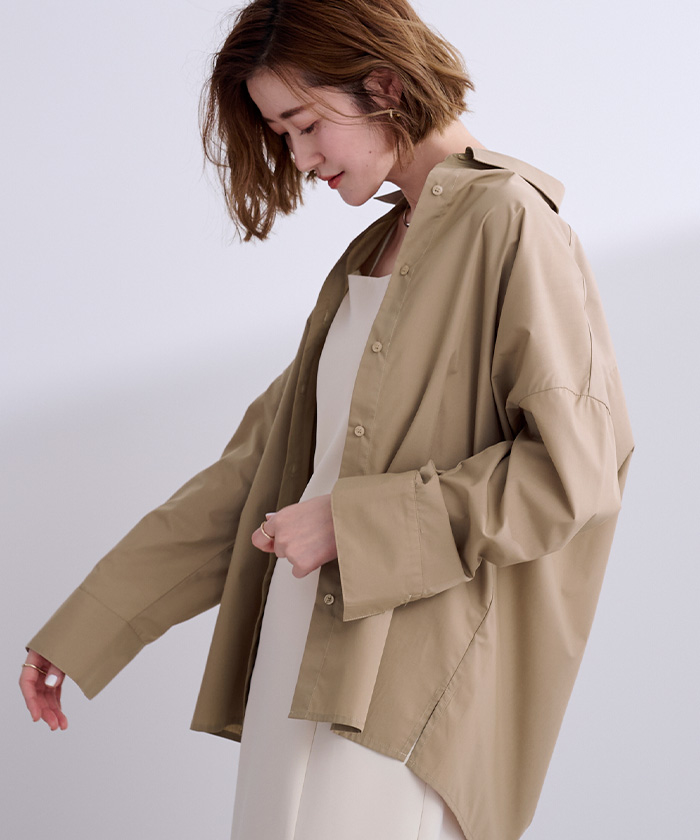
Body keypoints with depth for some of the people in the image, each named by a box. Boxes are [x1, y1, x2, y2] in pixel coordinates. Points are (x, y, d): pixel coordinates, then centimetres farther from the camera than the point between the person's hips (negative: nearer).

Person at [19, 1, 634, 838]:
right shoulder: (369, 254, 17)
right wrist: (82, 627, 15)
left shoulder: (507, 222, -7)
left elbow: (572, 471, -13)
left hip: (408, 679, -7)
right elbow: (264, 452, 18)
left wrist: (352, 526, -12)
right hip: (302, 656, 7)